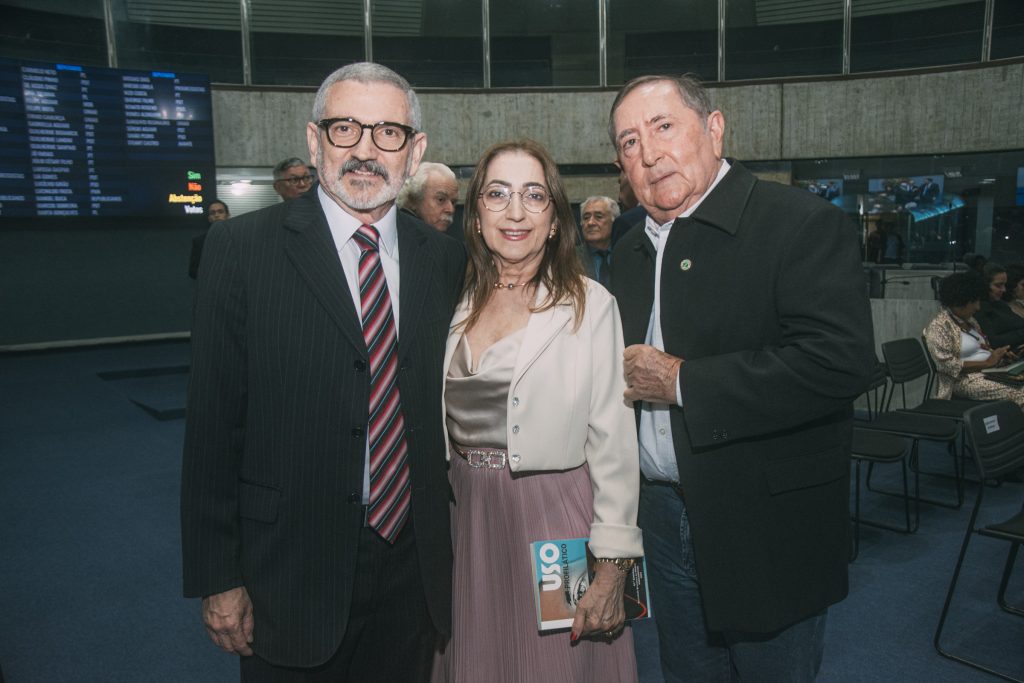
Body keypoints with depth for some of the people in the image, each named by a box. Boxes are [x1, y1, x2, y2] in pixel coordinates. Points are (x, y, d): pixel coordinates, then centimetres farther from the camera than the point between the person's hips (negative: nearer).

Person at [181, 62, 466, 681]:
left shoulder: (446, 260, 2)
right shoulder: (241, 248, -8)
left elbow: (446, 408, 7)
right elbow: (214, 421, -8)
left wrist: (452, 547, 9)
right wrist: (217, 578, -7)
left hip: (416, 567, 3)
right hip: (292, 573, -3)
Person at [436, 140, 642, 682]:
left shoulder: (590, 305, -8)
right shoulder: (457, 306, 5)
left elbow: (613, 443, -10)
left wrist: (612, 569, -11)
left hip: (554, 521, -4)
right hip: (468, 520, 4)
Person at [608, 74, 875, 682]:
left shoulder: (803, 224, -15)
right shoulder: (632, 251, 9)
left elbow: (841, 359, -27)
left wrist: (683, 382, -22)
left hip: (769, 532, -6)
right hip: (667, 519, 7)